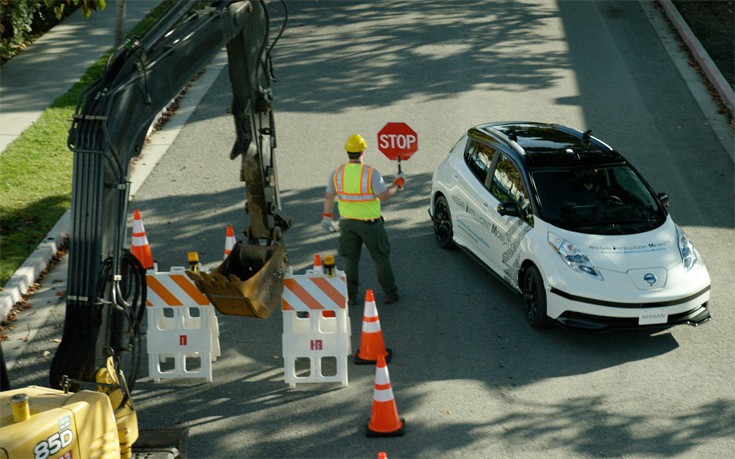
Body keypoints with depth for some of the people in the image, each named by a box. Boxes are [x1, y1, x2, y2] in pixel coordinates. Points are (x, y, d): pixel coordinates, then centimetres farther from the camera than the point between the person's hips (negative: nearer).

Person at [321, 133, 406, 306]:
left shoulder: (337, 172, -5)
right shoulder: (370, 173, -17)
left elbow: (329, 196, 2)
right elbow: (384, 196, -17)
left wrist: (327, 217, 13)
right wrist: (398, 183, -3)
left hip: (347, 222, 3)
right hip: (369, 223, -3)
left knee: (350, 259, 15)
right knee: (381, 258, 11)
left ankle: (351, 296, 18)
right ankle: (390, 294, 18)